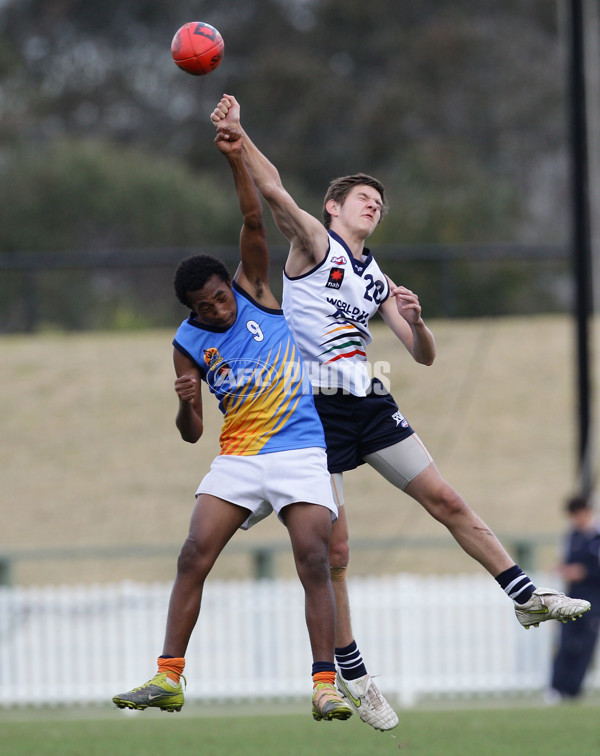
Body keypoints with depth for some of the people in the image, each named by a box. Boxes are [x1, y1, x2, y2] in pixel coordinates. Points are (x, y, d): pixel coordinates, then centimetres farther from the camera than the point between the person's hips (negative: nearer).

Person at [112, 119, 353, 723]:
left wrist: (235, 160, -20)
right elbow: (190, 432, 4)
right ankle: (169, 678, -8)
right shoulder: (189, 344, 2)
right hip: (238, 458, 2)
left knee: (314, 561, -16)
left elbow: (254, 225, -11)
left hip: (301, 451, -2)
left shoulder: (254, 292, 1)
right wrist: (186, 403, -18)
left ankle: (325, 684, -16)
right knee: (193, 556, -11)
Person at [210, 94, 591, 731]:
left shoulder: (377, 281, 18)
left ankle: (526, 596, 14)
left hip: (370, 403, 6)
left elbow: (423, 356, 16)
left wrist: (415, 319, -6)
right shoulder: (314, 242, 1)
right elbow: (273, 191, -16)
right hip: (315, 407, -6)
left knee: (446, 500, 5)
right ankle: (350, 673, 4)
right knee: (332, 549, -5)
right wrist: (237, 137, -32)